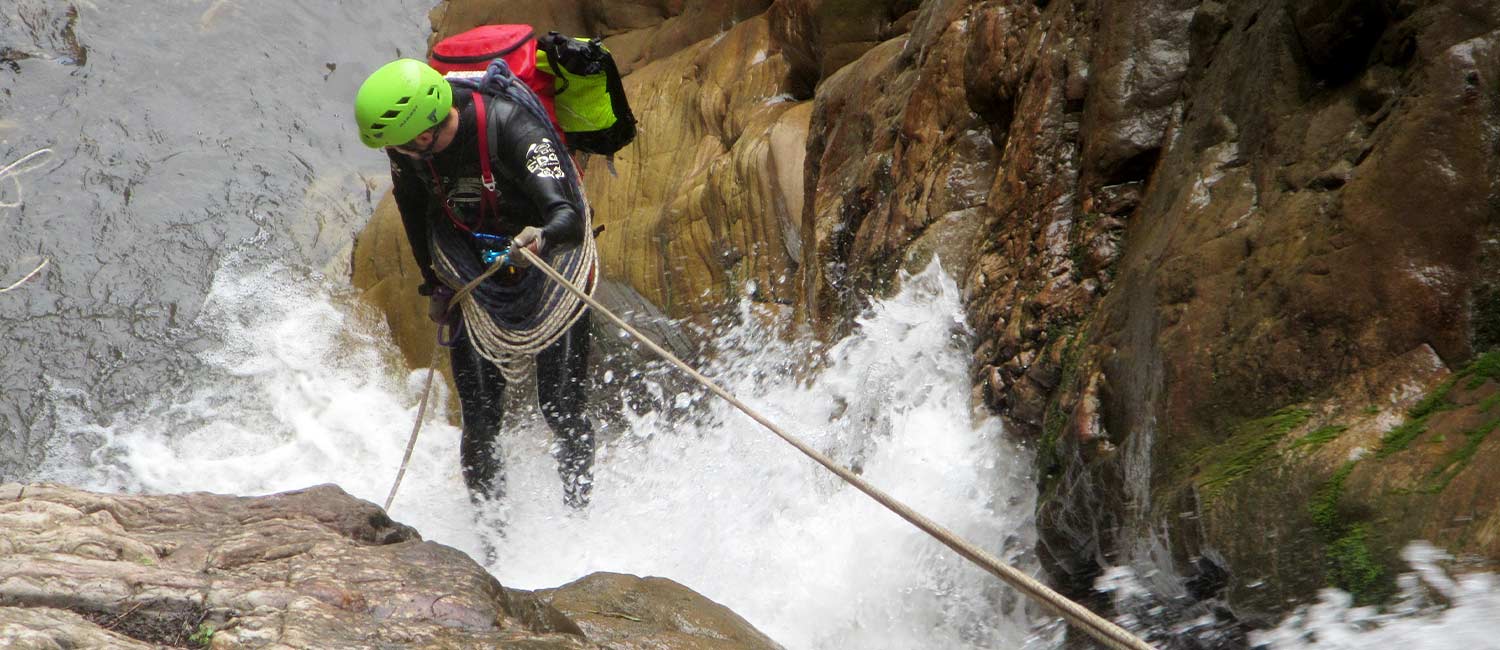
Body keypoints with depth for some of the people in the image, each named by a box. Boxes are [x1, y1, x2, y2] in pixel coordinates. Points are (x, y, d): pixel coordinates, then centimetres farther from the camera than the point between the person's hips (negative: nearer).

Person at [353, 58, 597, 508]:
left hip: (548, 271, -4)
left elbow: (569, 216, -41)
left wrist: (542, 237, -64)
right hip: (473, 280, 4)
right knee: (480, 421, -3)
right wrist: (433, 284, 13)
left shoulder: (512, 127, -32)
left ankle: (579, 509, 16)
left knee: (562, 411, -5)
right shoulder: (404, 142, -16)